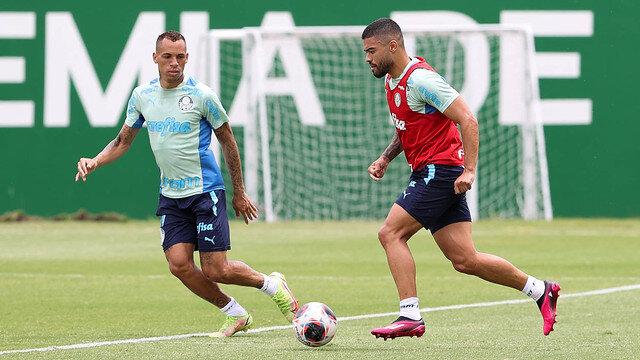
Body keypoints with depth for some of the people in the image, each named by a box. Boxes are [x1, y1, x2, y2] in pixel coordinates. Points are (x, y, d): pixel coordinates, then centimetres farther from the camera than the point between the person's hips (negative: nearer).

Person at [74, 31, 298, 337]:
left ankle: (272, 284, 19)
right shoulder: (142, 96, 4)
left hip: (205, 191, -5)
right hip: (170, 196, 5)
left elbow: (227, 141, 1)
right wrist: (95, 162, -3)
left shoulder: (201, 95, -9)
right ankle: (235, 315, 10)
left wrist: (239, 193, 4)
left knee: (216, 270, -9)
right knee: (179, 264, -9)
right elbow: (123, 141, 16)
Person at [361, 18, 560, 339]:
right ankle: (540, 291, 16)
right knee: (465, 260, 5)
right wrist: (385, 158, 13)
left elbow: (468, 120, -19)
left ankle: (410, 316, -15)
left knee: (390, 233, -14)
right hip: (427, 172, 9)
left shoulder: (420, 79, -16)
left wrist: (468, 170, -24)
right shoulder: (391, 80, 13)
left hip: (440, 169, -9)